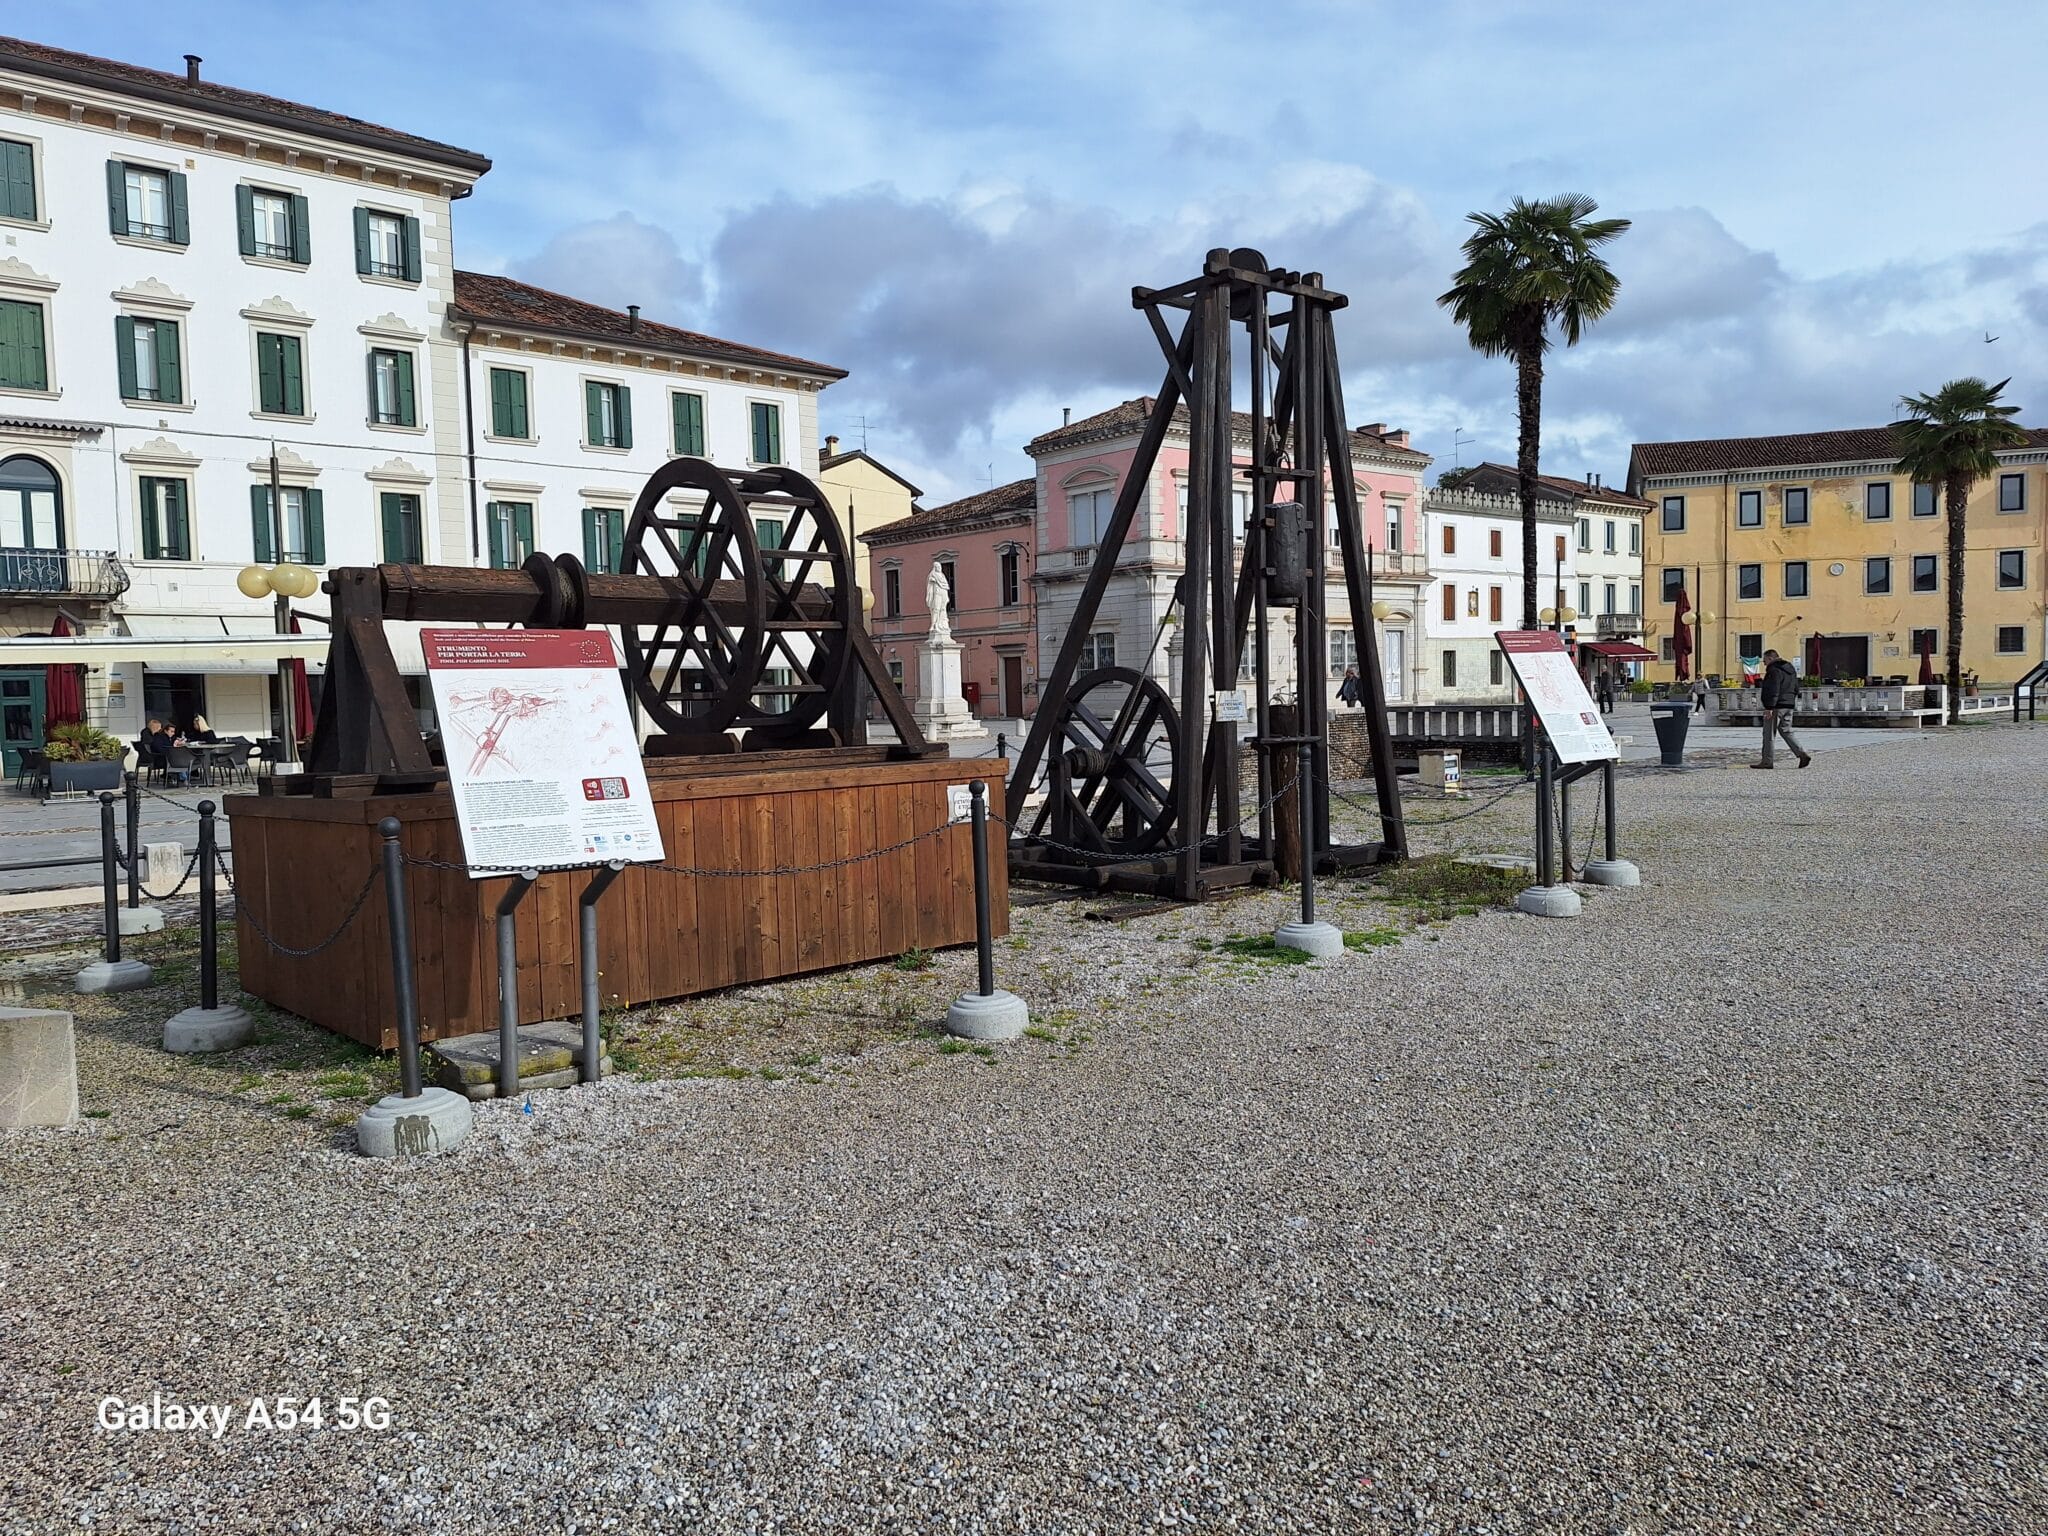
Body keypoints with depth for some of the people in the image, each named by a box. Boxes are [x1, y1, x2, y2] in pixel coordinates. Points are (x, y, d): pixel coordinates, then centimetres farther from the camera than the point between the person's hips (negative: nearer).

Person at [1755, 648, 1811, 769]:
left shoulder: (1774, 671, -15)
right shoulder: (1790, 669, 17)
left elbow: (1773, 691, -22)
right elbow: (1796, 688, 22)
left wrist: (1769, 708, -23)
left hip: (1776, 707, -9)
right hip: (1789, 706, 9)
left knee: (1769, 734, -3)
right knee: (1786, 731, 14)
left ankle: (1767, 761, 0)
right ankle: (1803, 754, 3)